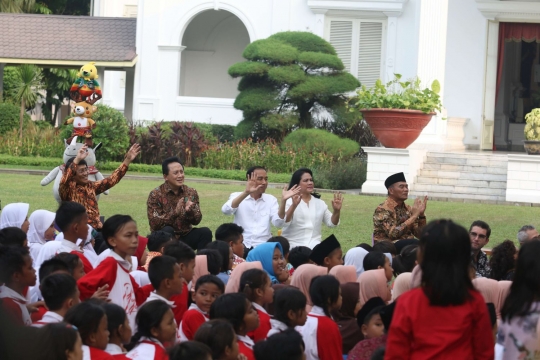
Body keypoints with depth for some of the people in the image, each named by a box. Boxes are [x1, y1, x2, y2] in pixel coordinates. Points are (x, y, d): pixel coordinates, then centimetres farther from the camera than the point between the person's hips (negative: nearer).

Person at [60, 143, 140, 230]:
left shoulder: (91, 186, 15)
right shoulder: (67, 188, -3)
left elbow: (111, 180, 17)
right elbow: (65, 180, -25)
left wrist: (128, 160, 9)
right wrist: (77, 159, -36)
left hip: (96, 229, 6)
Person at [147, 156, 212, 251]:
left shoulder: (191, 192, 4)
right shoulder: (155, 195, -8)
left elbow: (197, 221, 3)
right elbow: (154, 224, -17)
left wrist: (190, 211, -21)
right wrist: (175, 212, -30)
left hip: (185, 236, 4)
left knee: (205, 232, -22)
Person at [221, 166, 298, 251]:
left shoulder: (271, 199, 11)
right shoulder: (237, 197, 5)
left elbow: (278, 223, -2)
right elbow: (226, 210, -16)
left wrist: (283, 201, -16)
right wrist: (246, 192, -25)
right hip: (241, 247, -2)